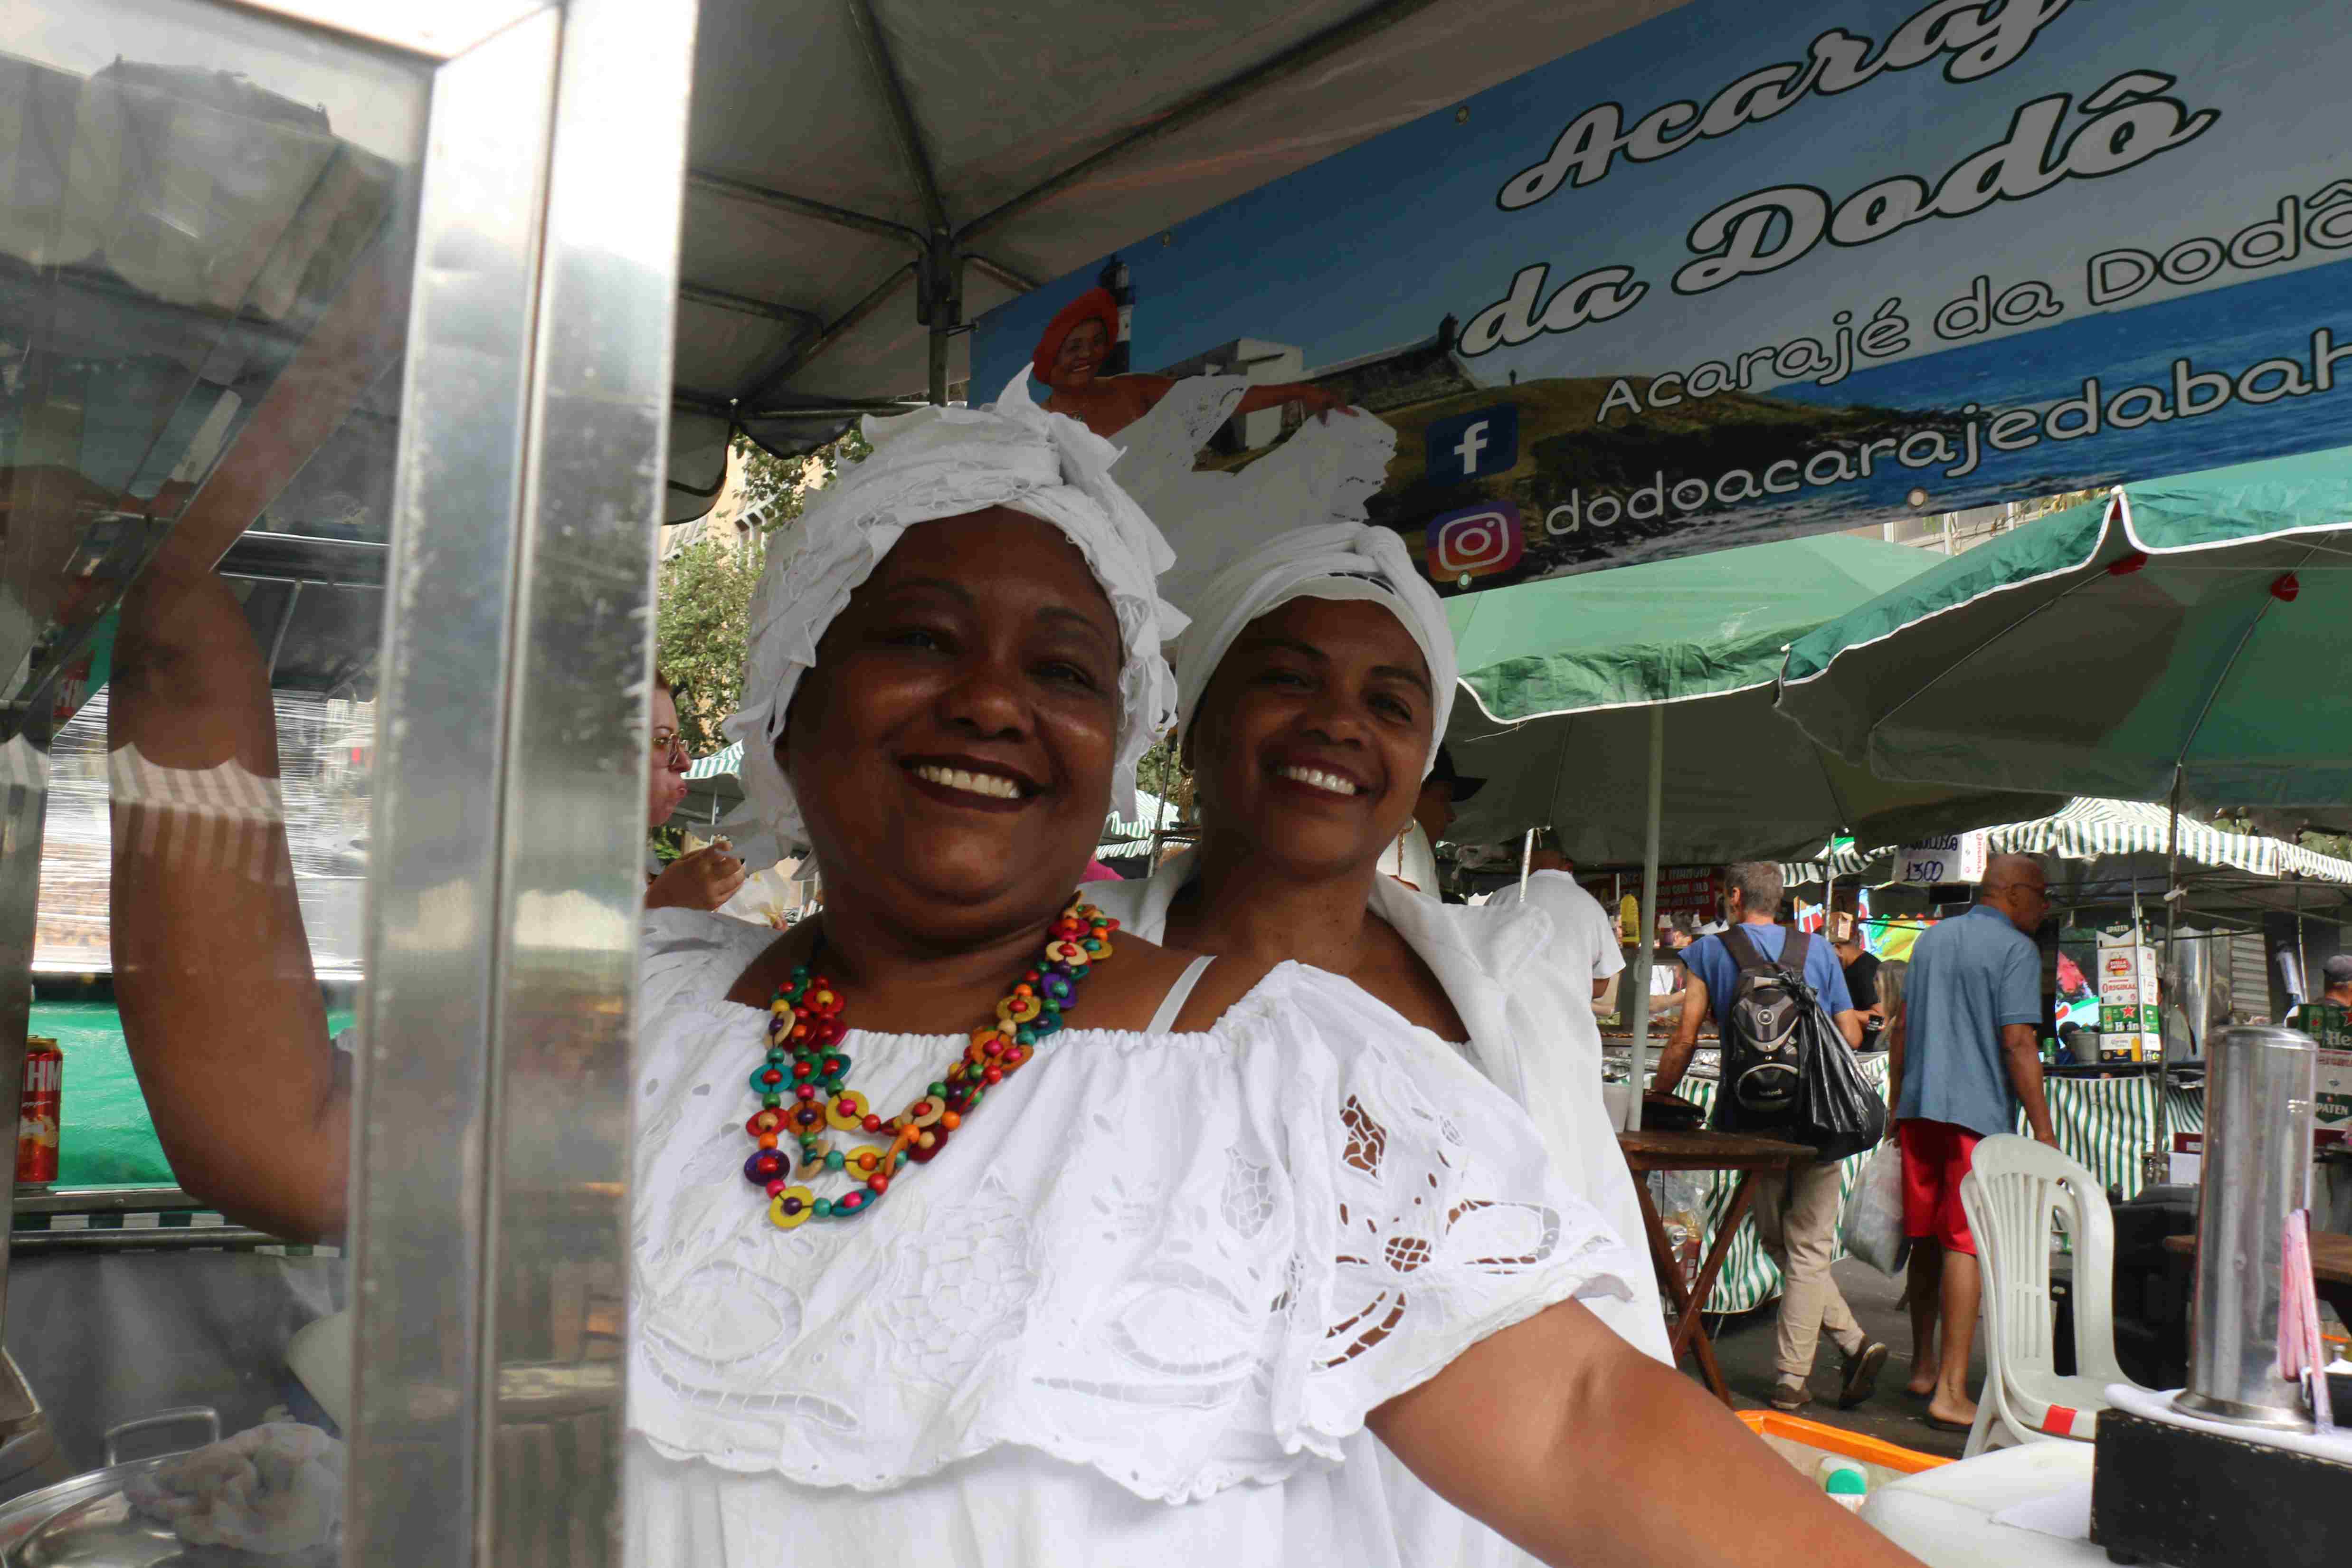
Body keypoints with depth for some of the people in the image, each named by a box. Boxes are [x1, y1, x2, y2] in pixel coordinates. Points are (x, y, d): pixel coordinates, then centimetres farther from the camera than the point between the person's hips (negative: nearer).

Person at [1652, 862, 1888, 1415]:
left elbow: (1685, 1039, 0)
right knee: (1808, 1247, 6)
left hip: (1756, 1118, -2)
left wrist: (1656, 1099, 11)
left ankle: (1853, 1342, 6)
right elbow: (1851, 1036, 7)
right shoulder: (1819, 950, 9)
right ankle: (1792, 1379, 3)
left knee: (1781, 1244, 13)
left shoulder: (1710, 951, 3)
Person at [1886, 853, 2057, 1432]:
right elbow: (2018, 1044, -14)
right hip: (1978, 1113, -7)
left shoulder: (1931, 939, 16)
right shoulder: (2016, 949, -6)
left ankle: (1923, 1369, 25)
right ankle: (1951, 1393, -6)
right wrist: (2044, 1133, -12)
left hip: (1919, 1109, 7)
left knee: (1926, 1241, 15)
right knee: (1965, 1246, -6)